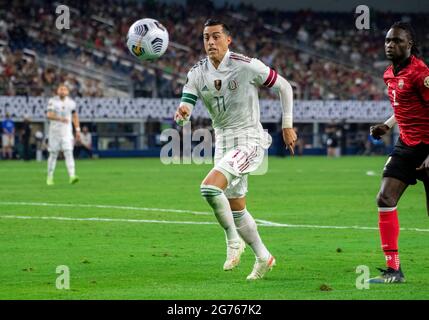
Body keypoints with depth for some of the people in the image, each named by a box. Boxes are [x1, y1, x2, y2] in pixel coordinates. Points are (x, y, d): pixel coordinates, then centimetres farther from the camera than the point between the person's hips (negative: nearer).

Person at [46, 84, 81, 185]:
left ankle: (72, 176, -24)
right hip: (54, 131, -1)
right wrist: (60, 119, -35)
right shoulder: (52, 101, -5)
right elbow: (49, 115, -19)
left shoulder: (71, 102, 4)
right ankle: (50, 177, 18)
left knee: (69, 153, -12)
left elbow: (75, 116, 17)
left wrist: (77, 130, 13)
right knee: (53, 154, 5)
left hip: (67, 131, 1)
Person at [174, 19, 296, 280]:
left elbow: (284, 87, -3)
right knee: (236, 209, 13)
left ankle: (233, 240, -7)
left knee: (209, 187, -26)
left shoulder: (247, 66, -13)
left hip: (249, 141, -7)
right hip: (223, 143, 7)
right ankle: (263, 257, 30)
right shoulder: (197, 73, 1)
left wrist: (288, 126, -3)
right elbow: (186, 106, -7)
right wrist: (182, 112, -32)